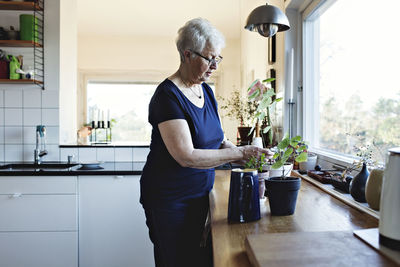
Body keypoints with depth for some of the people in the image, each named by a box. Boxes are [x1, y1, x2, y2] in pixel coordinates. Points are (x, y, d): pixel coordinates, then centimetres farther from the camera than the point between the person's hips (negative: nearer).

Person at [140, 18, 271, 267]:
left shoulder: (206, 91, 6)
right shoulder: (168, 95, -19)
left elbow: (217, 139, 12)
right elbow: (186, 156, -26)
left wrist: (247, 154, -5)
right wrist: (239, 153, -23)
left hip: (200, 194, 7)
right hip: (169, 198, -7)